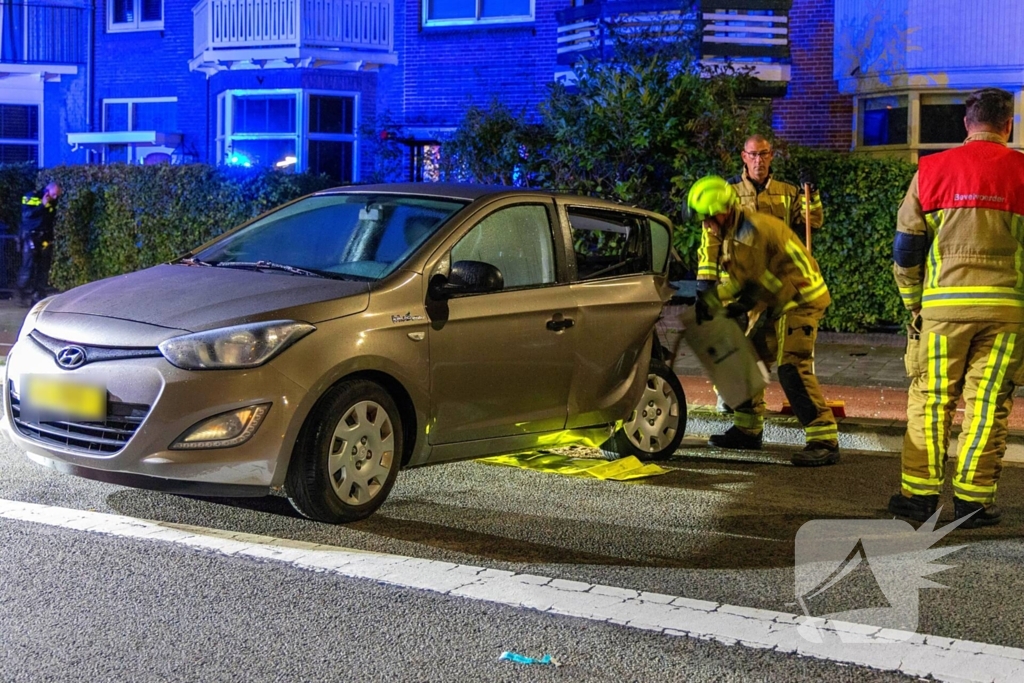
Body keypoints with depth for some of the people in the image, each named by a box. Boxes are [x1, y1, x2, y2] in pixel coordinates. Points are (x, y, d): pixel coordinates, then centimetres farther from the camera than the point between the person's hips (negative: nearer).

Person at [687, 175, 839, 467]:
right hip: (780, 303, 11)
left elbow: (741, 280, -20)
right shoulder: (735, 233, 11)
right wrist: (740, 305, -7)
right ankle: (748, 430, 25)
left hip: (800, 300, -11)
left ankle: (825, 442, -20)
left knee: (792, 368, -19)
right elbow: (746, 279, 10)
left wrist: (709, 301, -12)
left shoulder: (750, 230, -21)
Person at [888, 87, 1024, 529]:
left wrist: (913, 302, 16)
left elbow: (905, 245, 7)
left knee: (930, 400, 7)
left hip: (945, 303, 0)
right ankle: (973, 500, 7)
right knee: (988, 404, 5)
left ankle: (919, 495, 9)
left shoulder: (932, 170, 5)